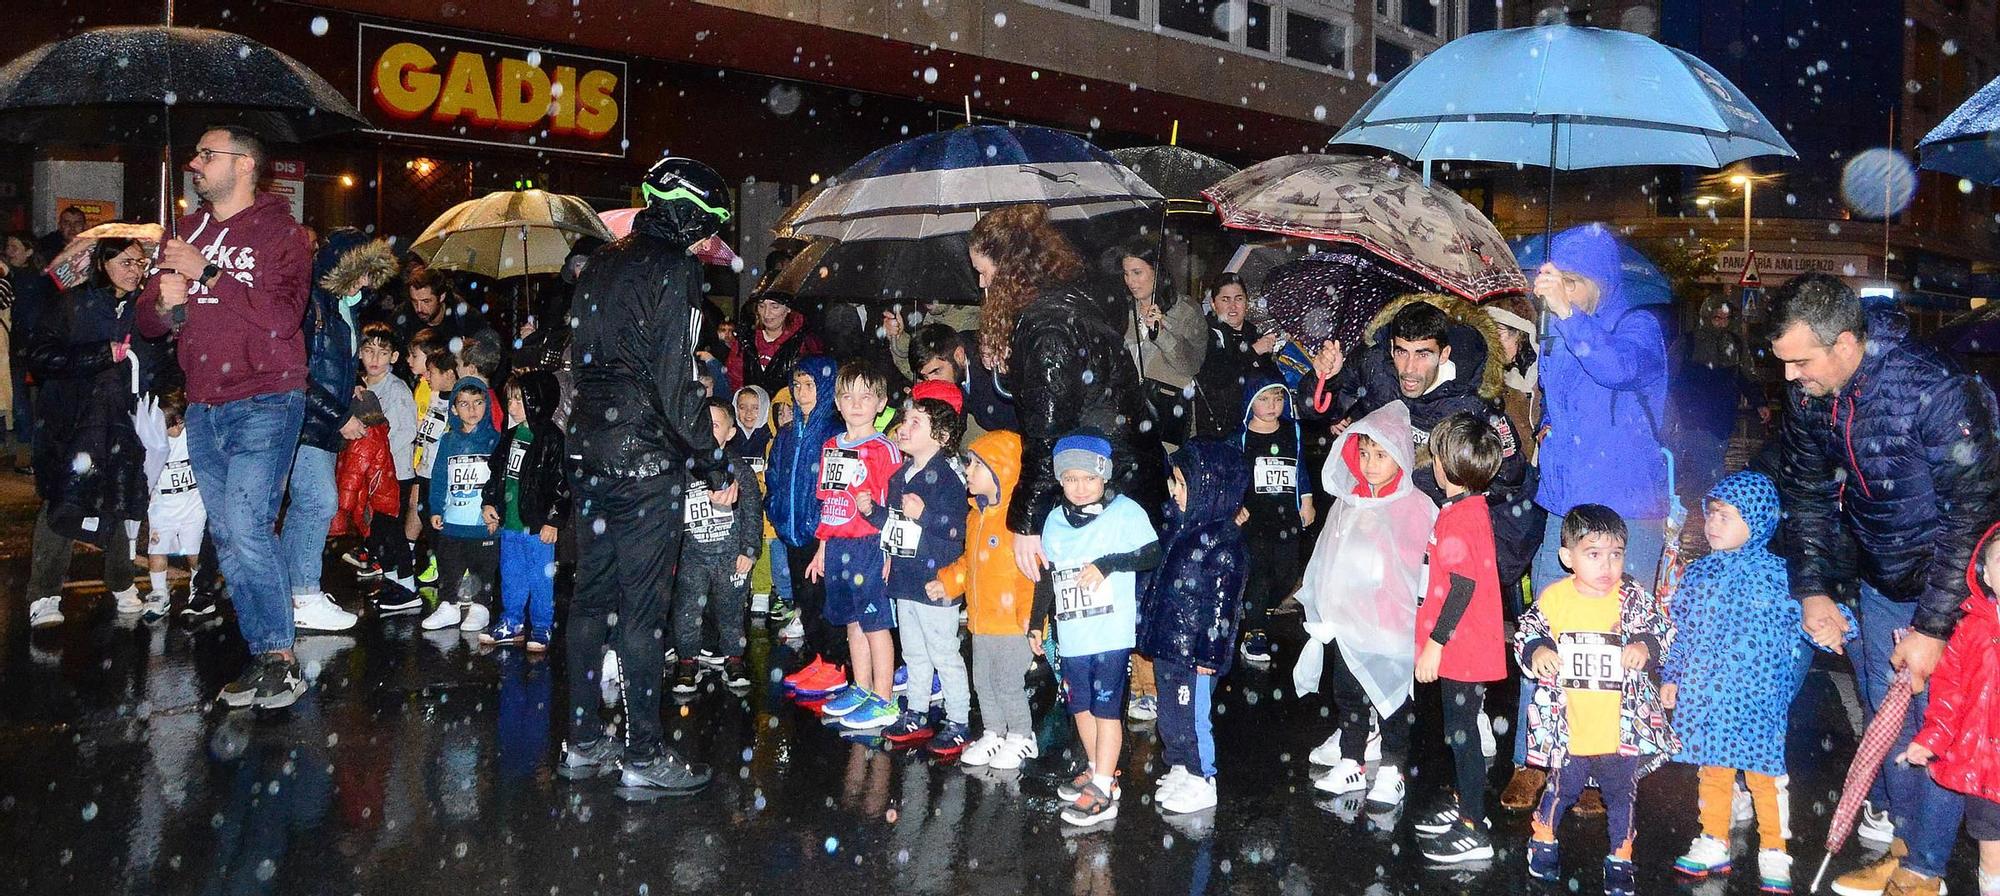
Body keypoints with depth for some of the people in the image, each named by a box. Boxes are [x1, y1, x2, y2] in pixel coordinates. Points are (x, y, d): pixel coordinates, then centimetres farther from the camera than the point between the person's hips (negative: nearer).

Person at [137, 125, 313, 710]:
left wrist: (208, 273, -17)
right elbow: (147, 323, 14)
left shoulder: (281, 234, -3)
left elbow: (282, 318, -18)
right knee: (226, 536, 7)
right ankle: (262, 658, 14)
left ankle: (281, 661, -9)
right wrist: (165, 304, -9)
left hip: (264, 403, -7)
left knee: (247, 528, -17)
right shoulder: (184, 234, 15)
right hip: (203, 407, 7)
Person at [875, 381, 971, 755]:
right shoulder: (901, 474, 11)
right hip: (904, 579, 8)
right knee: (913, 653, 19)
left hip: (935, 583, -8)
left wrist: (924, 514, -32)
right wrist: (872, 511, 5)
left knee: (944, 654, 0)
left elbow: (956, 531, -22)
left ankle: (957, 723, 10)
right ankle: (916, 715, 31)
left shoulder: (948, 477, -15)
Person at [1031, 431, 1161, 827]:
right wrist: (1038, 622, 20)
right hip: (1071, 636, 6)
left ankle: (1103, 792, 0)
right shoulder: (1055, 520, 12)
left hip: (1112, 634, -6)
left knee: (1106, 709, -4)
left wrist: (1108, 563, -18)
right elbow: (1047, 577, 20)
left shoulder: (1126, 511, -4)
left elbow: (1152, 555, -9)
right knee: (1080, 706, 14)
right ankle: (1099, 772, 29)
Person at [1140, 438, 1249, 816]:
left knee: (1192, 716, 4)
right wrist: (1148, 629, 21)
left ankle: (1202, 782, 19)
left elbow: (1222, 602, -19)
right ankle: (1178, 769, 35)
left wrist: (1210, 653, -18)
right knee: (1168, 714, 19)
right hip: (1167, 644, 9)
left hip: (1195, 651, -9)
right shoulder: (1181, 526, 7)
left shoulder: (1224, 542, -20)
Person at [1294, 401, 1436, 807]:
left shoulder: (1414, 506, -9)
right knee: (1347, 693, 15)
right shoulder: (1348, 502, 9)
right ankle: (1350, 763, 28)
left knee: (1390, 696, 6)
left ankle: (1391, 771, 17)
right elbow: (1328, 558, 14)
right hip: (1346, 619, 6)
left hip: (1390, 621, -6)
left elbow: (1418, 562, -13)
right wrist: (1323, 610, 14)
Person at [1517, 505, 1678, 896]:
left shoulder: (1633, 598, -8)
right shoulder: (1554, 597, -8)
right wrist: (1536, 652, -17)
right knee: (1563, 788, 15)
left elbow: (1662, 630, -1)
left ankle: (1620, 858, 34)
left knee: (1621, 794, 14)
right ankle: (1543, 841, 41)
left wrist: (1645, 646, -21)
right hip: (1569, 727, 0)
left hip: (1623, 728, 1)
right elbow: (1526, 634, 3)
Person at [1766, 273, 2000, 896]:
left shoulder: (1938, 390, -30)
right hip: (1880, 581, 6)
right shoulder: (1809, 395, -9)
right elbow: (1806, 492, 6)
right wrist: (1813, 590, -1)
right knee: (1887, 717, 14)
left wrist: (1933, 626, -24)